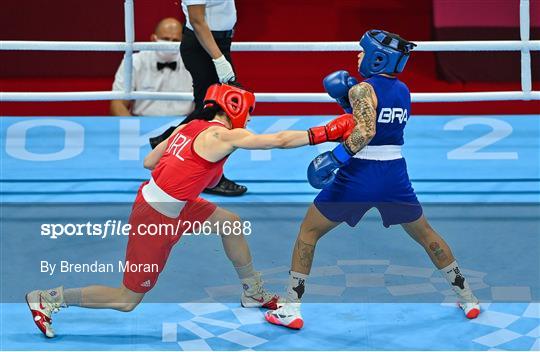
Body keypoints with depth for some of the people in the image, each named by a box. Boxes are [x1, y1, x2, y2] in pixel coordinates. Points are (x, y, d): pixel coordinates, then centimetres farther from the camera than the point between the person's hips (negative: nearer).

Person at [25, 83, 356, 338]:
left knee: (231, 223, 17)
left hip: (156, 198, 9)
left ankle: (253, 293, 32)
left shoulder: (189, 128, 6)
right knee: (128, 300, 2)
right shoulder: (222, 136, -16)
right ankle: (49, 299, 9)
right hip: (155, 219, -9)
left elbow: (149, 161, 10)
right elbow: (281, 140, -17)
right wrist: (326, 132, -12)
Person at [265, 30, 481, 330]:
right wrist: (348, 99, 7)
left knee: (308, 232, 10)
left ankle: (291, 308, 6)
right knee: (425, 234, 25)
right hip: (395, 176, 5)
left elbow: (365, 131, -28)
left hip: (358, 176, -5)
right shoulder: (403, 91, 9)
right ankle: (467, 298, 28)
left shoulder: (363, 89, -12)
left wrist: (335, 157, -36)